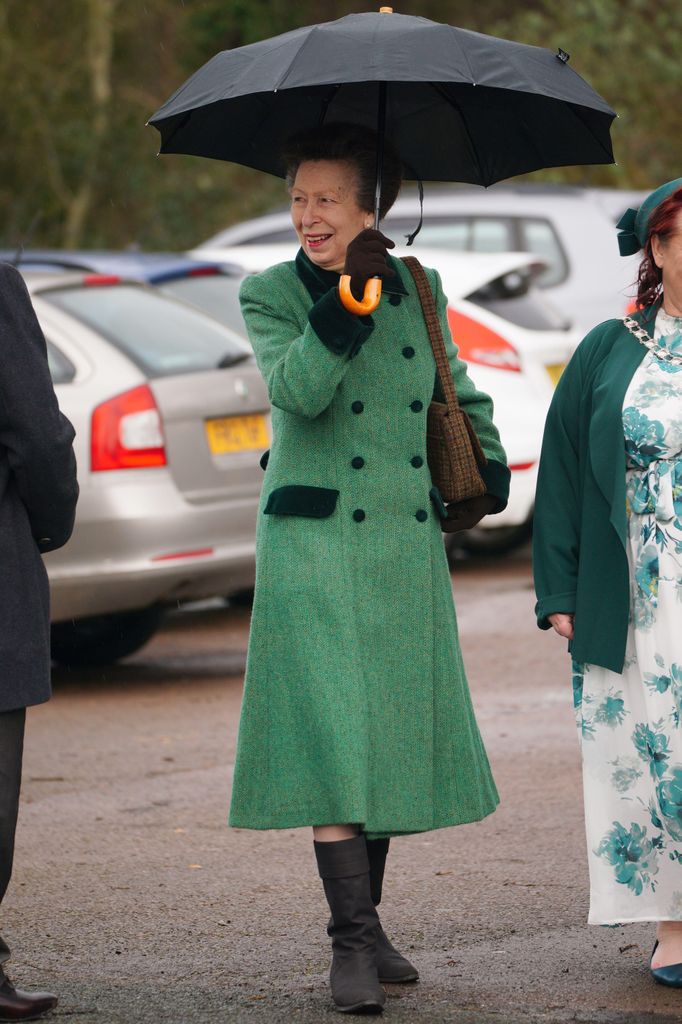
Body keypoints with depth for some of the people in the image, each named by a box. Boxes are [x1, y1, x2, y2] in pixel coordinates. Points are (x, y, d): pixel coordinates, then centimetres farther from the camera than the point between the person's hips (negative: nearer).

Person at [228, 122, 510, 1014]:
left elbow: (459, 395, 23)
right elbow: (297, 388, -21)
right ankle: (352, 942, -9)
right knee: (333, 737, -11)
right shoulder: (270, 294, -2)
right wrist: (350, 296, -27)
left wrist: (488, 473, 12)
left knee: (395, 732, 9)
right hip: (314, 546, -4)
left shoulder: (418, 289, 8)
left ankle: (366, 921, 21)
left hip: (407, 547, 4)